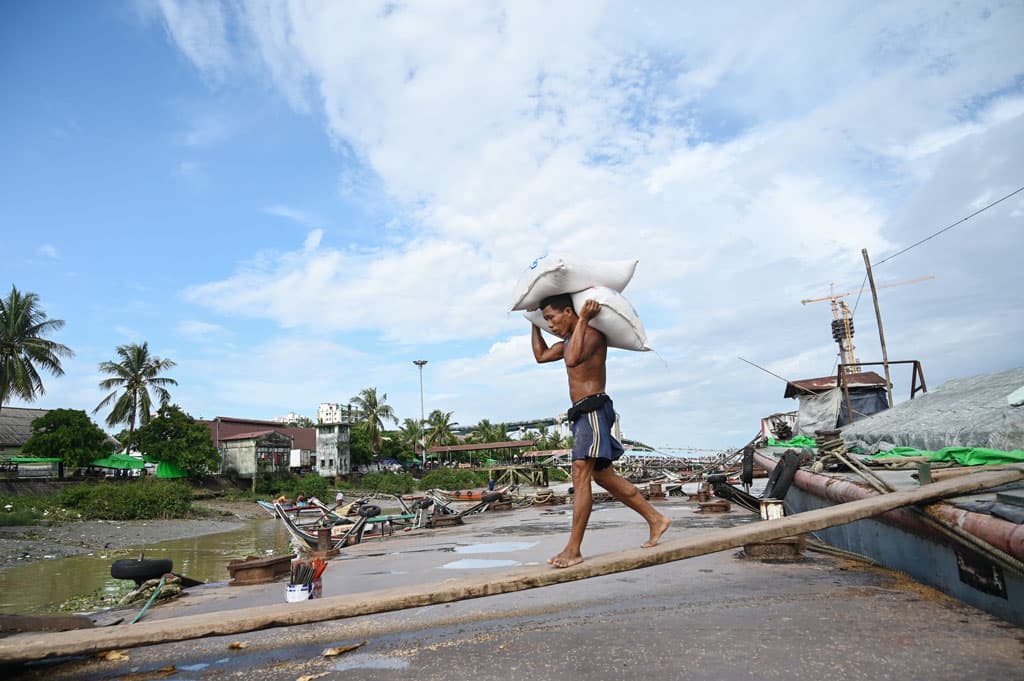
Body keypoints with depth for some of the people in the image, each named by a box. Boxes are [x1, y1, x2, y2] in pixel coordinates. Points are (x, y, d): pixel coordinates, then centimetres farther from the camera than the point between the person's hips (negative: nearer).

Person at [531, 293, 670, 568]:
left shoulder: (593, 333, -8)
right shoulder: (569, 341, 21)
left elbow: (573, 359, -28)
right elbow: (541, 355, 33)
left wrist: (583, 319, -23)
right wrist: (534, 324, 29)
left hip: (593, 409, -10)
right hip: (582, 414, 10)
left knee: (580, 475, -14)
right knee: (604, 475, 13)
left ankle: (573, 550, -13)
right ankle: (656, 520, 24)